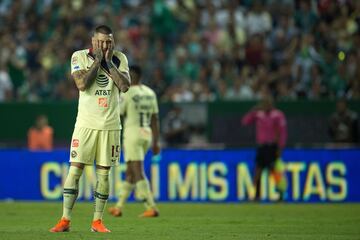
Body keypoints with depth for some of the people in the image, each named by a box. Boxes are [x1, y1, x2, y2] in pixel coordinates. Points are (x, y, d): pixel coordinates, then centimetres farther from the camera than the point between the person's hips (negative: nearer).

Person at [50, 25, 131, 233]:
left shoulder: (120, 58, 4)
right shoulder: (80, 57, -2)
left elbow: (125, 86, -10)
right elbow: (82, 84, -17)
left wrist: (108, 61, -10)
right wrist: (98, 60, -13)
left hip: (110, 125, 2)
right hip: (86, 124, -2)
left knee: (104, 173, 3)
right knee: (75, 169, -6)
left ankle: (97, 221, 10)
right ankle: (65, 220, -3)